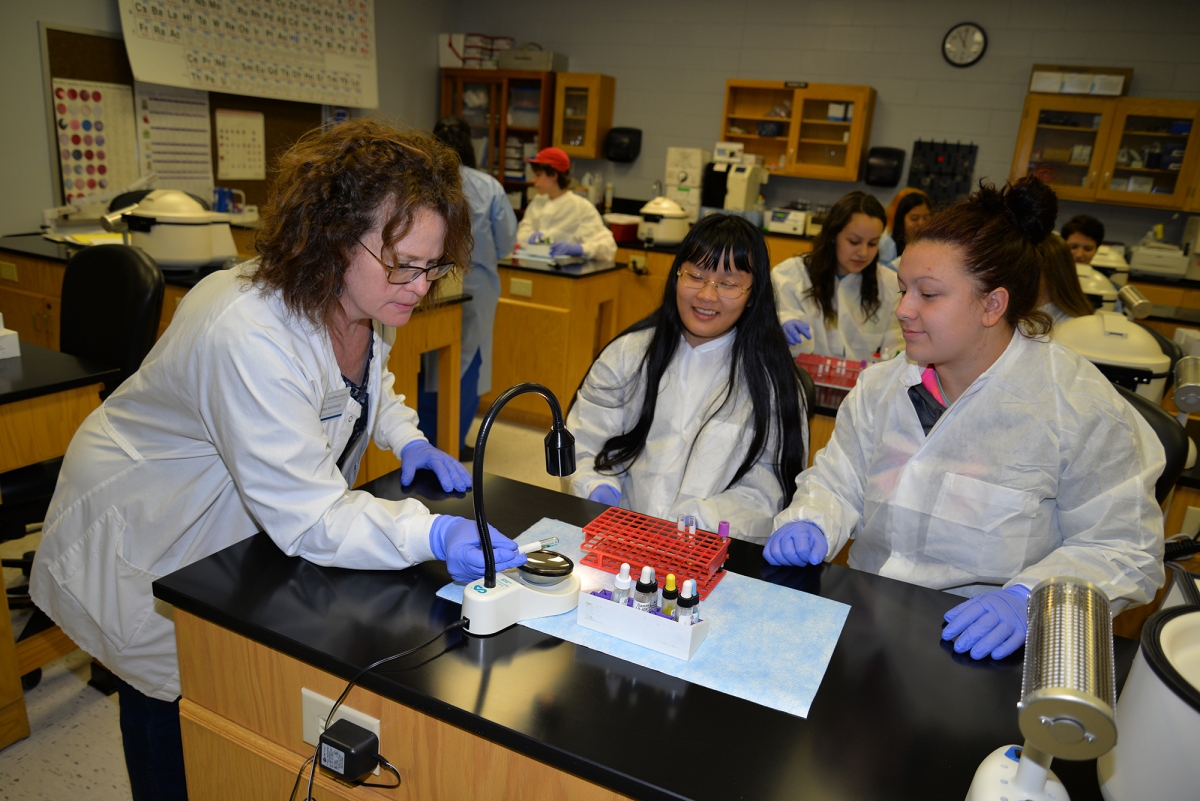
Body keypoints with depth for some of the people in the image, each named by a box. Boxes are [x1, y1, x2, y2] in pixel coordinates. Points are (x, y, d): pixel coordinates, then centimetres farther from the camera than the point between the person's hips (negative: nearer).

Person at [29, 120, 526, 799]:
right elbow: (308, 518, -39)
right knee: (177, 722, 14)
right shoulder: (251, 334, -39)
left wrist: (407, 438, -9)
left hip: (241, 536, 7)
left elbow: (370, 385, 11)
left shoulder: (366, 303, -12)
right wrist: (433, 535, -50)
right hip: (148, 554, -7)